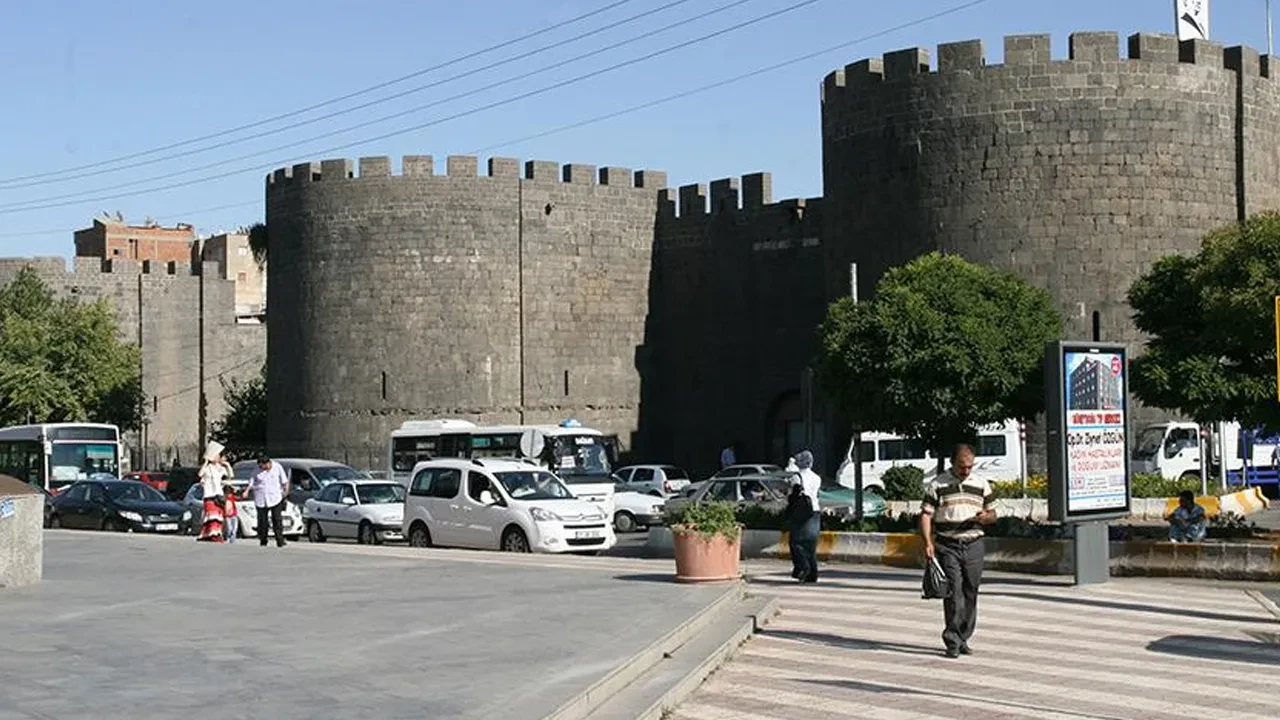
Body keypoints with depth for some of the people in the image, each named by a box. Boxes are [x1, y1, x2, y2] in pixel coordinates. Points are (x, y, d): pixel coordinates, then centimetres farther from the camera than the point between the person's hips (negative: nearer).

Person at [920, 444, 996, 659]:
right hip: (947, 546, -3)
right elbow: (925, 515, -1)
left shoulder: (982, 485, 11)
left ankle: (963, 639, 16)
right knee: (953, 592, -11)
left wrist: (985, 517, -7)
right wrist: (928, 542, -14)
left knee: (970, 593, 6)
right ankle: (953, 641, -9)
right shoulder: (937, 485, 2)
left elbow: (992, 514, 17)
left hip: (974, 545, 3)